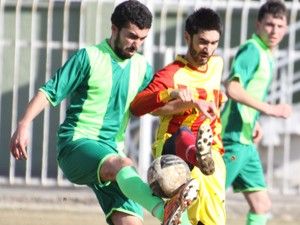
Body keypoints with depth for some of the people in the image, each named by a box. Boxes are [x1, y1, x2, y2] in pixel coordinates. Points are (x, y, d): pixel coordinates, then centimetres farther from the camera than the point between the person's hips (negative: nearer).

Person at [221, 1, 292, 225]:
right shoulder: (252, 50, -13)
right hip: (233, 139, -10)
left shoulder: (266, 55, 16)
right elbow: (232, 88, -26)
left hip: (247, 142, 10)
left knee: (261, 205, 9)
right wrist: (269, 109, -25)